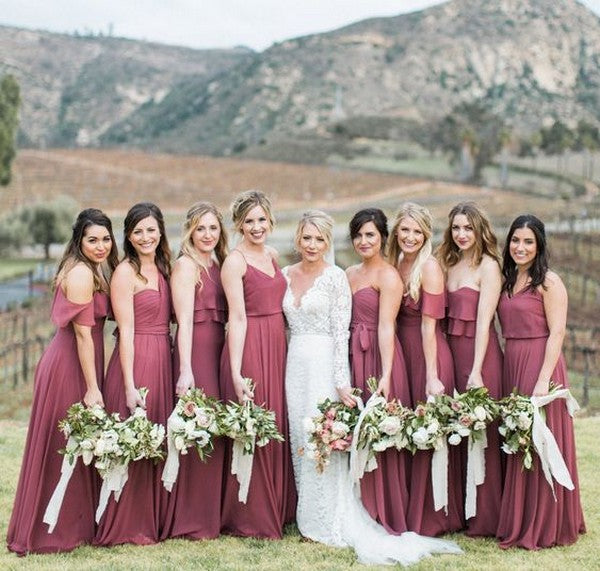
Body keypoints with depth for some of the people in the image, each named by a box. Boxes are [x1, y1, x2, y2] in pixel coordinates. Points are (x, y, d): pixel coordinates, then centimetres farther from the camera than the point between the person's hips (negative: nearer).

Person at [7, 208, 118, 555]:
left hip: (78, 361, 9)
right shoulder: (81, 273, -17)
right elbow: (83, 334, -19)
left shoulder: (94, 271, 13)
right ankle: (55, 531, 10)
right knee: (65, 447, 0)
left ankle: (77, 524, 26)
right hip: (70, 366, -9)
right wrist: (92, 388, -19)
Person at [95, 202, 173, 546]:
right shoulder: (125, 273, -8)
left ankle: (156, 519, 23)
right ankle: (127, 526, 10)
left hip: (163, 361, 7)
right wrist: (130, 385, -17)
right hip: (135, 361, -7)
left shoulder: (163, 269, 14)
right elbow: (126, 330, -12)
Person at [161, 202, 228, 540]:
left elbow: (227, 315, 14)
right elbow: (184, 321, -13)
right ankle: (191, 521, 3)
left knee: (217, 431, 9)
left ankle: (213, 514, 19)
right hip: (196, 351, -7)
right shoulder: (186, 265, -5)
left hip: (220, 351, 7)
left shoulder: (219, 265, 16)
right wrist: (185, 371, -20)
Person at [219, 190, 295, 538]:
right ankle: (249, 519, 10)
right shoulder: (235, 261, -9)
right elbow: (238, 318, -16)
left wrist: (281, 349, 9)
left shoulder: (273, 256, 14)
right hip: (249, 348, -7)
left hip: (278, 346, 7)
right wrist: (236, 373, -21)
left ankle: (278, 510, 23)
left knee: (278, 428, 12)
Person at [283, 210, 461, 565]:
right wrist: (283, 369, 12)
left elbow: (341, 332, -11)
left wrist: (341, 382, -16)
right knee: (300, 440, 8)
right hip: (294, 363, 6)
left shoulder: (336, 277, -7)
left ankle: (329, 525, 6)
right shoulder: (286, 275, 10)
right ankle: (308, 519, 19)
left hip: (324, 363, -6)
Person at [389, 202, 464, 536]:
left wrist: (432, 377, -18)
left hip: (429, 356, -7)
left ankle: (430, 518, 10)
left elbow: (428, 325, -16)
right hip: (402, 353, 7)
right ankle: (408, 515, 23)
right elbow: (392, 320, 11)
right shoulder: (396, 265, 9)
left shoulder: (429, 267, -11)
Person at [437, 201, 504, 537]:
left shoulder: (487, 266, -7)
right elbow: (444, 317, 11)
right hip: (452, 352, 7)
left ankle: (485, 519, 8)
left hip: (480, 353, -7)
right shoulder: (449, 265, 14)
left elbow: (483, 321, -13)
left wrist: (476, 371, -17)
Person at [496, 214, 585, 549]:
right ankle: (518, 523, 22)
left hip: (540, 366, -7)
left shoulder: (549, 282, -7)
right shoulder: (507, 281, 14)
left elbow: (557, 333, -13)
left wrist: (544, 379, -20)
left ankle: (544, 528, 8)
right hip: (510, 366, 7)